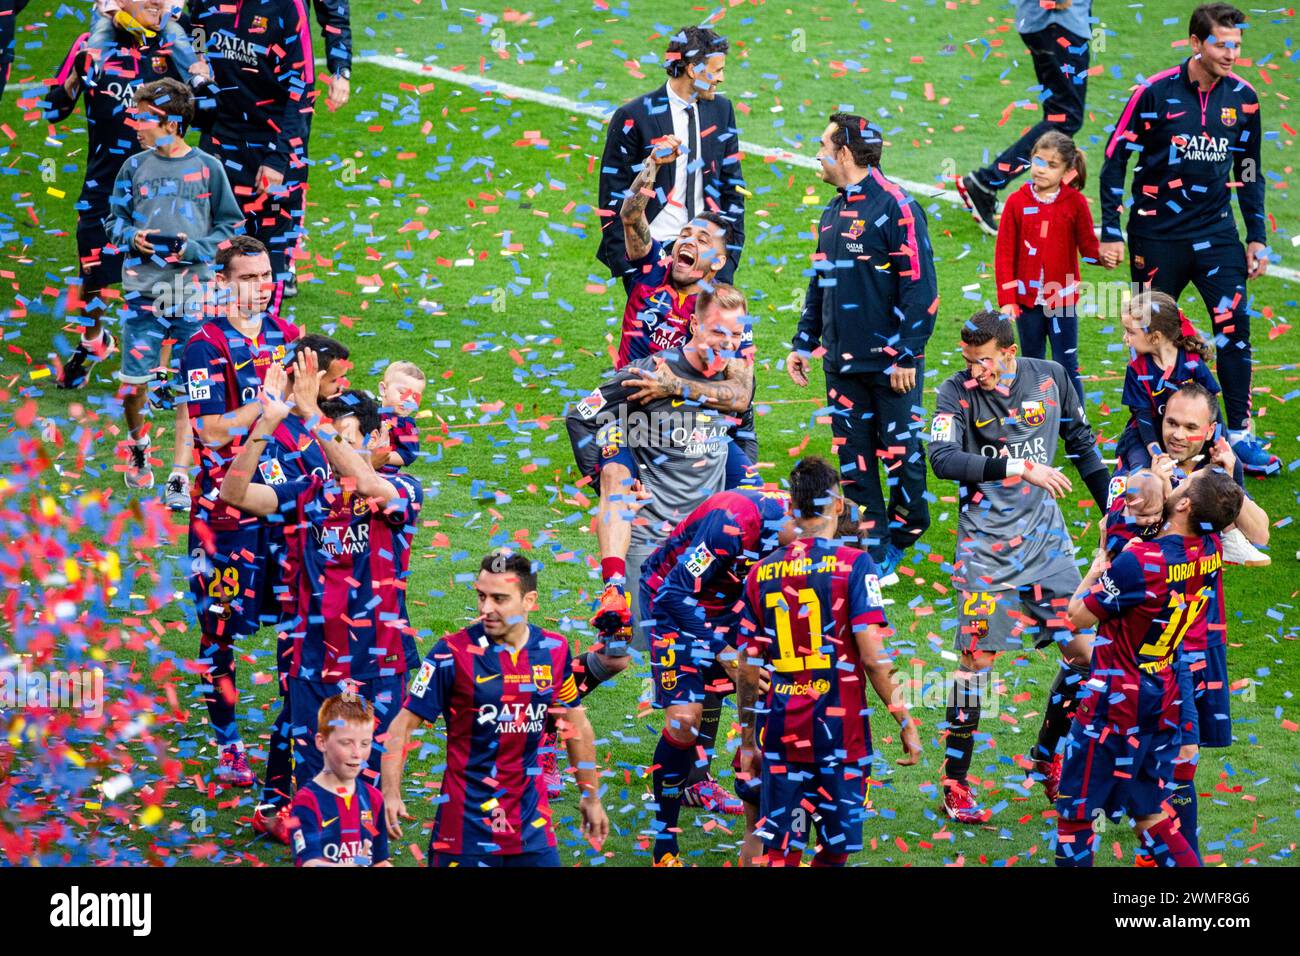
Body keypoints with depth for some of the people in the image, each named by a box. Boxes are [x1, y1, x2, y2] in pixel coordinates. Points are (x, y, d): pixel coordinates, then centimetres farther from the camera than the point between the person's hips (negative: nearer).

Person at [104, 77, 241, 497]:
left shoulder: (207, 169, 2)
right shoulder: (135, 168, 7)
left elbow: (229, 225, 7)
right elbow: (114, 219, 15)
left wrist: (196, 248, -9)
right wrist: (131, 237, -7)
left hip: (192, 290, -1)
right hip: (143, 288, 1)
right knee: (134, 382, -1)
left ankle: (180, 478, 1)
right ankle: (137, 442, 29)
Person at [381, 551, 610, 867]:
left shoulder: (554, 650, 2)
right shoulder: (453, 653, -10)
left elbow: (576, 725, 15)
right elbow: (403, 726, -9)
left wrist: (590, 797, 18)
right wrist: (391, 794, -22)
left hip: (531, 822, 3)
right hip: (465, 824, -3)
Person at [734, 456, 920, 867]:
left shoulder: (763, 572, 6)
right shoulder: (853, 564, -6)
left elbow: (747, 668, 9)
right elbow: (872, 655, -12)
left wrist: (747, 740, 18)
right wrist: (905, 722, -4)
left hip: (780, 730, 3)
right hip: (840, 729, -3)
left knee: (780, 851, 5)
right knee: (836, 850, 7)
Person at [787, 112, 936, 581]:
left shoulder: (895, 208, -11)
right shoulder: (833, 213, 14)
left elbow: (920, 287, -14)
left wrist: (907, 356, -17)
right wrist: (804, 344, 19)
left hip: (890, 363, -7)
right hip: (843, 363, 7)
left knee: (900, 454, -3)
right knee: (853, 458, 6)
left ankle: (899, 539, 15)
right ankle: (873, 554, 12)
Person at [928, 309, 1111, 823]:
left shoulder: (1050, 378, 1)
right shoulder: (957, 392, -9)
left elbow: (1081, 443, 16)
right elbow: (942, 458, -24)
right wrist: (1019, 467, -31)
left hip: (1045, 535, 4)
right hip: (986, 543, -4)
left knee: (1083, 650, 0)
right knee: (978, 657, -6)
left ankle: (1047, 758, 20)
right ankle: (955, 783, 3)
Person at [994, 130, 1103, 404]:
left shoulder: (1075, 202, -6)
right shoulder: (1017, 202, -4)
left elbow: (1088, 246, -1)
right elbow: (1005, 254, -1)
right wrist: (1006, 299, -6)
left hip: (1062, 299, -1)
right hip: (1027, 299, 2)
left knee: (1067, 368, 1)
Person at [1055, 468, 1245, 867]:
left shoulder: (1140, 562, -24)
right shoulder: (1211, 554, -5)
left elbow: (1078, 614, -12)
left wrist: (1096, 569, 4)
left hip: (1117, 704, -7)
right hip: (1168, 698, 7)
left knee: (1075, 811, 6)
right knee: (1149, 812, 16)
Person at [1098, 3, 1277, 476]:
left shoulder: (1242, 98, 1)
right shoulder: (1155, 94, -10)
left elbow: (1249, 170, 13)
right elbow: (1115, 158, -4)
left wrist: (1258, 237, 10)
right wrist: (1110, 232, -6)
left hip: (1216, 232, 2)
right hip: (1157, 235, -2)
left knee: (1234, 326, -9)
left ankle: (1240, 435, -2)